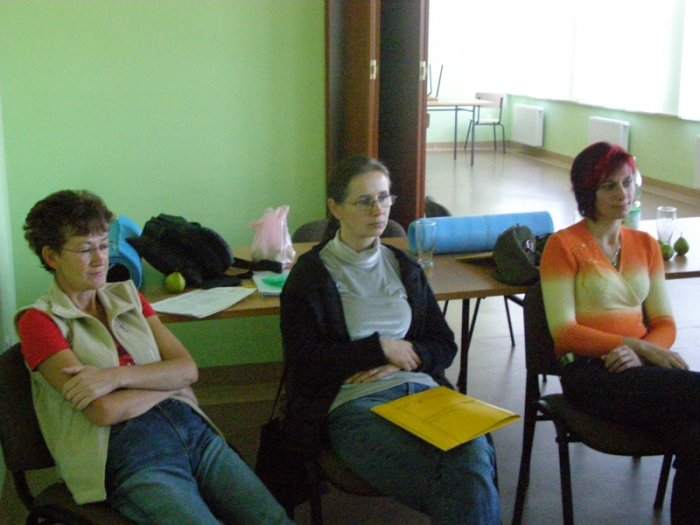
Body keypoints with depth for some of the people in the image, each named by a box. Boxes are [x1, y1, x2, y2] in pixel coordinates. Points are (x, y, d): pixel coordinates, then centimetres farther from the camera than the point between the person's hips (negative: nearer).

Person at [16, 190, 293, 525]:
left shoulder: (126, 296, 16)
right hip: (128, 453, -5)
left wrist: (117, 375, -11)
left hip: (192, 428, 5)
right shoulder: (39, 321, 0)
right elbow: (104, 410, -12)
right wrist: (170, 382, 1)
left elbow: (188, 368, 4)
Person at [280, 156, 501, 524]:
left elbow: (444, 346, 18)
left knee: (476, 463, -30)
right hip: (355, 403, -4)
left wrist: (405, 358, -3)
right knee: (460, 487, -29)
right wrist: (379, 349, -5)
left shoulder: (403, 266, 19)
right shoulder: (310, 275, 6)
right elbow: (304, 363, -3)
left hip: (421, 388, 4)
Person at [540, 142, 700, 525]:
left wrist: (642, 352, -10)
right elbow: (564, 333, -8)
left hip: (641, 365, 5)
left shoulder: (646, 245, 17)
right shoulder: (563, 246, -1)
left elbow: (665, 323, 13)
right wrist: (636, 345, -16)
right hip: (589, 371, -5)